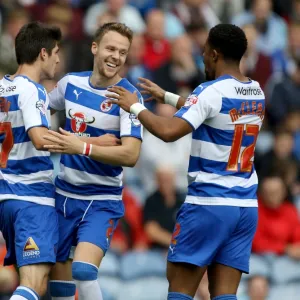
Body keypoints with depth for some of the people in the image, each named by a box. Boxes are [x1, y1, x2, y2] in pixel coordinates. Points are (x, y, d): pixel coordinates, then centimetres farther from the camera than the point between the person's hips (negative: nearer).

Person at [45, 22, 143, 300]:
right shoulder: (70, 83, 1)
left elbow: (131, 155, -26)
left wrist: (83, 147, -35)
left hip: (102, 201, -5)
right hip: (64, 194, 5)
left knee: (83, 270, -25)